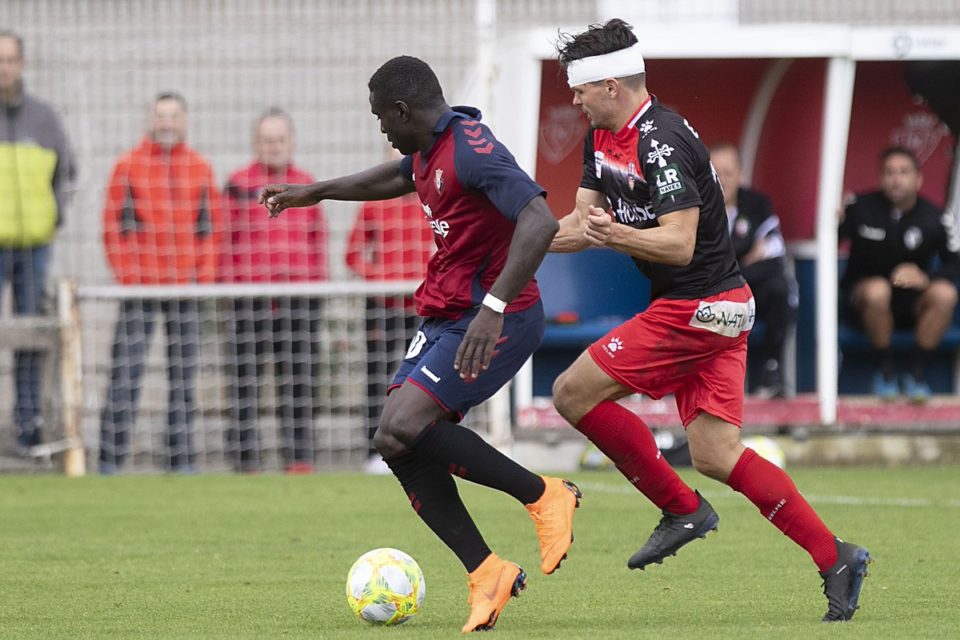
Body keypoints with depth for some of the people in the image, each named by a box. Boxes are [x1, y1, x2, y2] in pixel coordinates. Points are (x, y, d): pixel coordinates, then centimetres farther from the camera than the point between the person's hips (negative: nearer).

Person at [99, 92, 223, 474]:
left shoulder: (200, 169, 9)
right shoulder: (128, 166, 1)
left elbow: (210, 227, 11)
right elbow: (115, 226, 0)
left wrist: (204, 277, 1)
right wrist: (127, 277, -7)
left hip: (187, 287, 3)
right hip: (140, 287, -3)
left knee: (184, 376, 4)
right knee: (126, 373, -7)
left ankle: (181, 458, 8)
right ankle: (110, 457, -5)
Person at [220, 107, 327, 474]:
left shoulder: (306, 185, 13)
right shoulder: (239, 184, 3)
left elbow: (318, 238, 16)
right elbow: (226, 237, 2)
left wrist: (317, 286, 9)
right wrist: (229, 287, -4)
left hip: (300, 295, 3)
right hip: (249, 294, -3)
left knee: (298, 377, 3)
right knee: (245, 377, -5)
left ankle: (298, 456, 7)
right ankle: (244, 458, -3)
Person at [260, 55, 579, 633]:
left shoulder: (472, 150, -19)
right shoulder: (430, 151, 12)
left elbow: (540, 222, -32)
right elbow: (399, 176, 38)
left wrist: (493, 307, -38)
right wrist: (315, 193, 47)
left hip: (495, 321, -10)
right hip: (445, 318, 10)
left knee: (402, 431, -23)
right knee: (402, 449, -1)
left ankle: (543, 495, -9)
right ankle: (487, 574, 3)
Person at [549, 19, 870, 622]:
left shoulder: (662, 142, -20)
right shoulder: (603, 138, 11)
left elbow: (678, 244, -25)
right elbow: (582, 222, 17)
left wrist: (614, 233, -40)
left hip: (697, 307, -10)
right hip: (710, 308, 10)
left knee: (573, 393, -9)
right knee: (717, 455, 5)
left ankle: (682, 509, -2)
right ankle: (835, 558, 4)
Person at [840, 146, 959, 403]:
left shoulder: (937, 219, -9)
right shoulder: (860, 208, -11)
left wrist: (925, 278, -27)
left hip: (912, 304, 1)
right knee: (878, 290, -37)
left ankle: (917, 372, -15)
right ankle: (884, 370, -15)